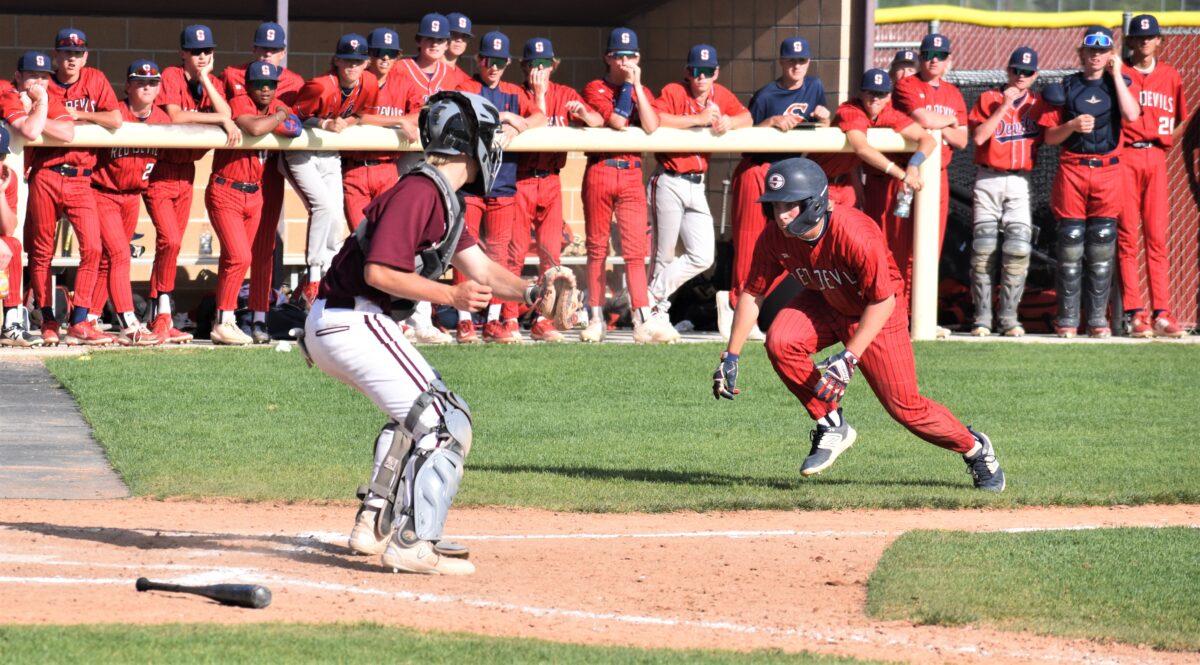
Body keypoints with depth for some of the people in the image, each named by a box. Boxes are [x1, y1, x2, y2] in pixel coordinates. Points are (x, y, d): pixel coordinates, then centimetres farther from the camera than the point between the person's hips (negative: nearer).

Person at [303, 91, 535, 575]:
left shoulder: (444, 199, 15)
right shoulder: (419, 192, -17)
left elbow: (479, 269, 15)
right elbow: (379, 271, -24)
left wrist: (531, 292, 0)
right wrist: (450, 296, -24)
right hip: (352, 321, -11)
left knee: (418, 416, 29)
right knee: (447, 425, -12)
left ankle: (375, 524, 30)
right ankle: (413, 544, -13)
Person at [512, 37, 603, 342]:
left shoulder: (564, 95, 9)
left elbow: (599, 121, -1)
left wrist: (584, 114, -21)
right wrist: (538, 94, -15)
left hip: (551, 180, 3)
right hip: (520, 180, -3)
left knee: (551, 252, 0)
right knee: (515, 250, -6)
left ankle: (544, 320, 4)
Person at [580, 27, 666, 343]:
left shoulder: (643, 92, 12)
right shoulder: (595, 89, 2)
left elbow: (650, 127, -8)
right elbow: (618, 121, -14)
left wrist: (636, 84, -8)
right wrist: (626, 85, -9)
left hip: (632, 175, 2)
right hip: (600, 172, -2)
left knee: (635, 249, -6)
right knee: (597, 248, 4)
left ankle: (643, 321, -13)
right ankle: (596, 319, 11)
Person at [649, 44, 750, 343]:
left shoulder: (721, 95, 8)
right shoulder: (673, 92, -10)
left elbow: (747, 118, 3)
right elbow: (654, 119, -27)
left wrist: (728, 122, -19)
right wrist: (699, 119, -25)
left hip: (697, 184, 6)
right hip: (669, 183, -6)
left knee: (702, 257, 1)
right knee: (665, 257, 1)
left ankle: (653, 299, 12)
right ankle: (658, 316, 11)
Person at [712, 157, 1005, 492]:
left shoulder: (856, 236, -37)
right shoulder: (774, 238, -22)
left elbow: (883, 301, -29)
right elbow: (753, 294, -9)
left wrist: (848, 359, -34)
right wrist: (731, 356, -13)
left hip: (878, 313, -4)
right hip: (823, 304, 4)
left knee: (903, 405, -3)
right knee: (780, 342, -26)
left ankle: (974, 448, 26)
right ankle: (832, 427, -6)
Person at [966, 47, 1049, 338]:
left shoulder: (1039, 103, 8)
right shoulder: (989, 99, 2)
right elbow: (979, 137, -12)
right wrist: (1003, 107, -14)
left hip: (1020, 182, 1)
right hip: (988, 180, -1)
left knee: (1018, 248, -10)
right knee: (984, 248, -5)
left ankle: (1009, 317, -4)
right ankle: (982, 317, 0)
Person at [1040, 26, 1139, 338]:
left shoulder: (1117, 83, 9)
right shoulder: (1067, 88, 7)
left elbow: (1132, 114, -13)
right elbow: (1050, 136, 5)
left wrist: (1115, 75, -8)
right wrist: (1072, 126, -15)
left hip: (1108, 172, 0)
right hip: (1072, 171, 0)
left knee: (1102, 247, 2)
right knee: (1070, 243, -2)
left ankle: (1098, 319, 6)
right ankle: (1067, 319, 2)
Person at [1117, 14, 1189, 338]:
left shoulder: (1170, 76, 13)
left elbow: (1182, 119, 19)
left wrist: (1167, 140, 8)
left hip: (1156, 157, 3)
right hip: (1125, 156, -3)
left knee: (1157, 236, 1)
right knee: (1127, 236, -5)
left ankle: (1162, 314, 0)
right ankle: (1135, 313, -5)